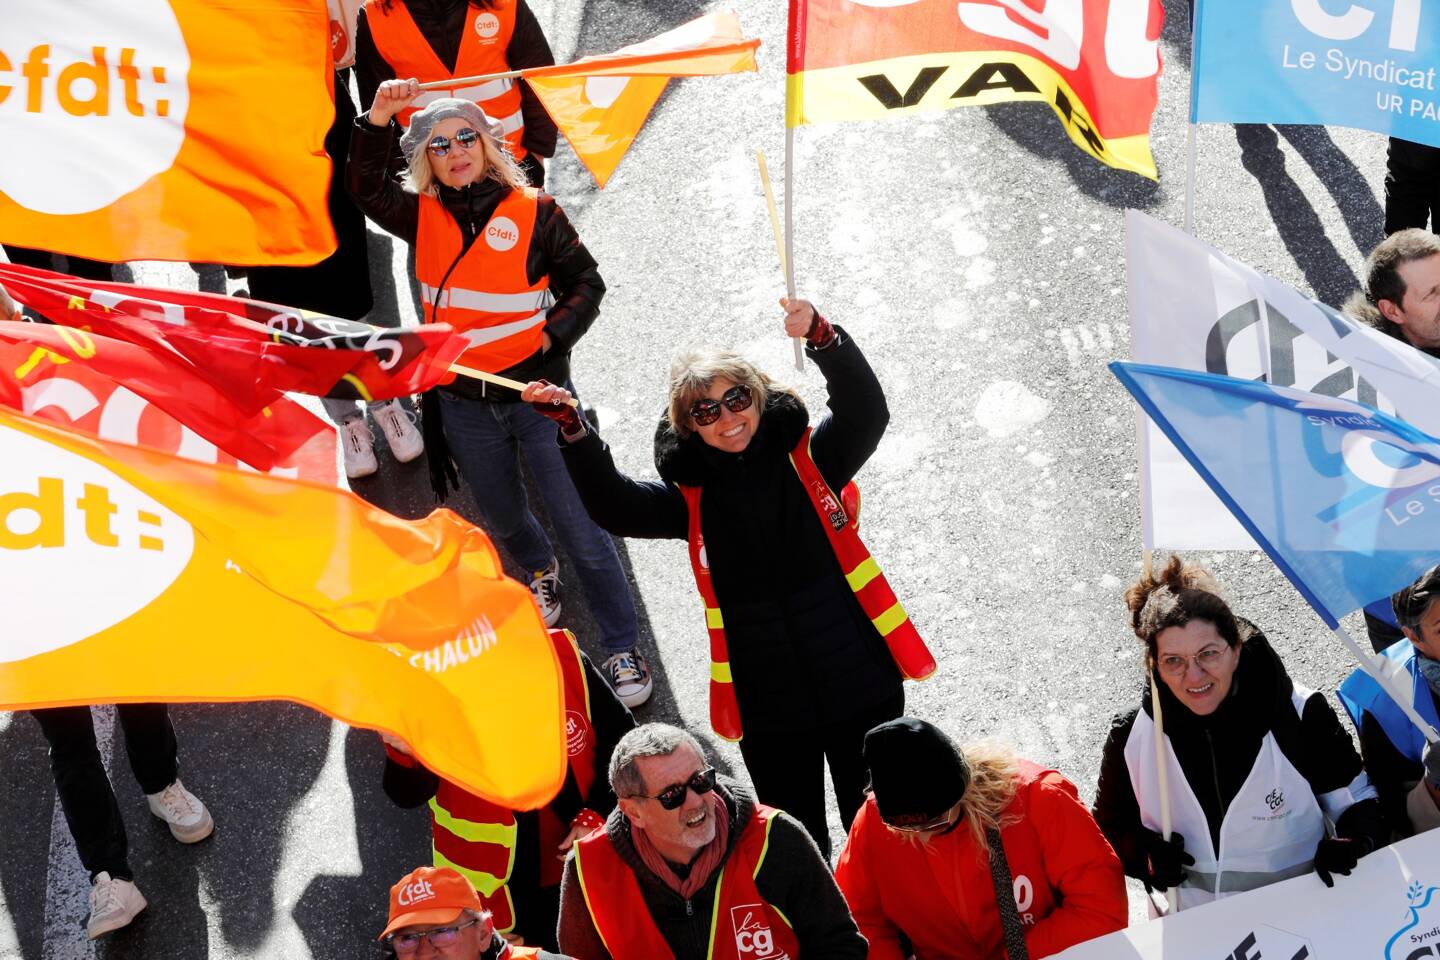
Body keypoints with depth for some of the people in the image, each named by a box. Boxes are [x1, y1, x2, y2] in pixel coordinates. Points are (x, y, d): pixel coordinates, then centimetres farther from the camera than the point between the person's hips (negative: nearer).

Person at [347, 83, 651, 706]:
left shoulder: (533, 212, -7)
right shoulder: (423, 216, 1)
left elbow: (584, 285, -4)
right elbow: (366, 188, -10)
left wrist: (549, 334, -18)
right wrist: (378, 119, -21)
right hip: (463, 405, 4)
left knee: (582, 527, -3)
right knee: (502, 520, 23)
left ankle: (622, 649, 8)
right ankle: (539, 569, 57)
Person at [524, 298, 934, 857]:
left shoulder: (808, 458, -4)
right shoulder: (690, 496, -2)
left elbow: (866, 411, -20)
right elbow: (616, 508, -16)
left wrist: (822, 337, -38)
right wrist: (573, 431, -31)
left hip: (859, 684, -1)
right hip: (768, 704, 1)